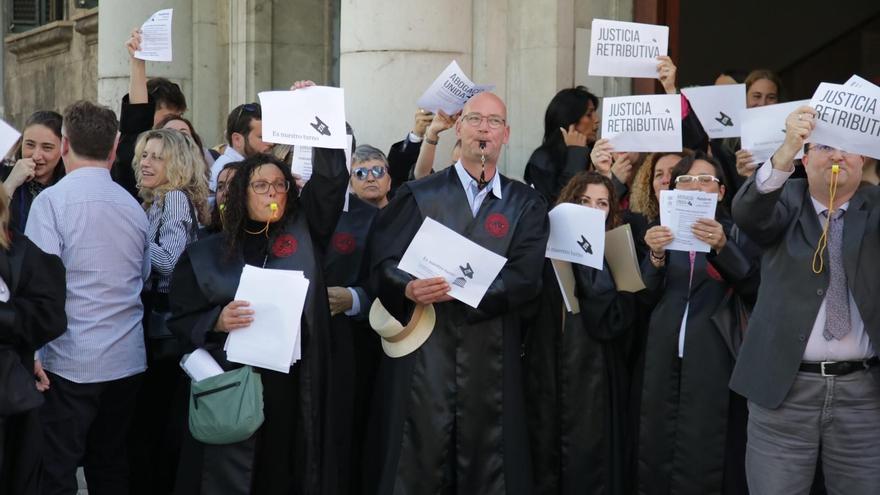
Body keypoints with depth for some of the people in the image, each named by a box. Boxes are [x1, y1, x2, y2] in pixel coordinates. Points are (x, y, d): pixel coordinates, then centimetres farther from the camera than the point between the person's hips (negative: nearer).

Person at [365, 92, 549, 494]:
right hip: (423, 346, -1)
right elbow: (383, 261, -1)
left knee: (485, 460, 5)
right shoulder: (418, 196, 8)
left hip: (491, 353, 1)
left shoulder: (526, 205, 9)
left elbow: (525, 277, -4)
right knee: (418, 457, 0)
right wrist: (409, 289, -22)